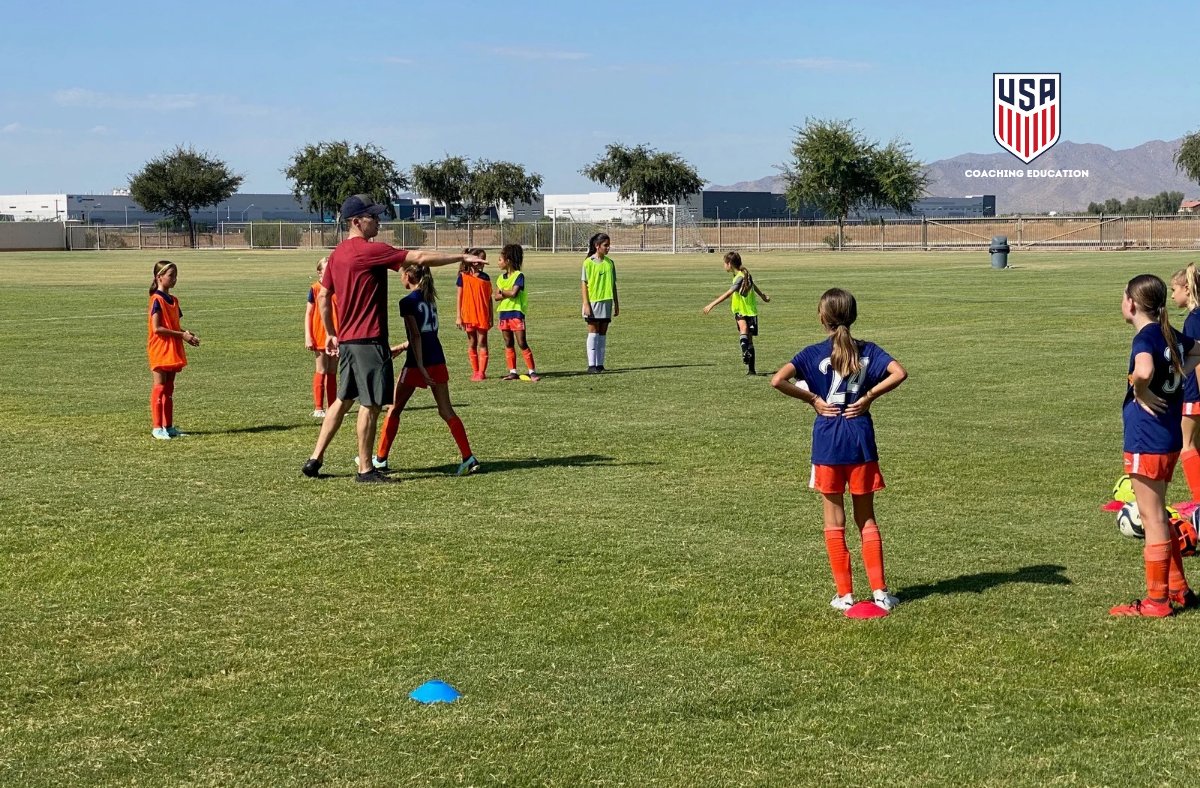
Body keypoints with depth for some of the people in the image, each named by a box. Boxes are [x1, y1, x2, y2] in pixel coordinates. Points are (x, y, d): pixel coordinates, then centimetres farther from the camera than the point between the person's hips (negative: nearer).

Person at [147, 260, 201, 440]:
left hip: (172, 350, 8)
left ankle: (168, 426, 16)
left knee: (169, 389, 11)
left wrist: (187, 334, -2)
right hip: (160, 349, -8)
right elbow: (157, 328, -19)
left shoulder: (173, 300, 13)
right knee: (159, 387, -5)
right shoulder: (157, 300, -13)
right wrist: (182, 335, -17)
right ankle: (156, 428, -3)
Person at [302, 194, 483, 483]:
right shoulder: (370, 251, -15)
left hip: (346, 340, 9)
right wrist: (461, 258, -10)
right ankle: (365, 469, 6)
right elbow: (420, 258, -16)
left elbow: (323, 296, 16)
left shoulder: (337, 253, 11)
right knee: (370, 404, -1)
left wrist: (331, 334, 25)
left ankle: (315, 460, 19)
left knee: (343, 400, 18)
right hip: (369, 340, -9)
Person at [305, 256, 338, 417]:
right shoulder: (315, 289, -5)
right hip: (320, 336, -4)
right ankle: (318, 408, 4)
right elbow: (308, 313, -5)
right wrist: (308, 337, -11)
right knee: (321, 371, -1)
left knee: (332, 373, 9)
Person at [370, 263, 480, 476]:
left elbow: (416, 336, -17)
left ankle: (380, 459, 14)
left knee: (394, 409, 8)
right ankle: (468, 458, -6)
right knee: (446, 410, 5)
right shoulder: (430, 298, 12)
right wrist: (402, 347, 26)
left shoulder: (408, 302, -11)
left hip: (418, 363, -6)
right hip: (437, 360, 7)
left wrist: (420, 367, -20)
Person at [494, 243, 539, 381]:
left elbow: (513, 293, -19)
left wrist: (502, 291, -3)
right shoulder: (501, 278, 12)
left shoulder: (519, 276, -7)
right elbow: (497, 296, 4)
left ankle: (532, 372, -8)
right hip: (503, 313, 7)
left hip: (516, 313, -7)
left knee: (522, 343, -9)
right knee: (508, 344, 8)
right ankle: (513, 372, 13)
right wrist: (508, 294, -12)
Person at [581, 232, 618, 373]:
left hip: (606, 301, 5)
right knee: (593, 332, -3)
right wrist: (586, 304, -12)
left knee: (603, 333, 6)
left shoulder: (610, 262, 8)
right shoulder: (589, 262, -6)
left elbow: (613, 284, 14)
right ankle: (591, 364, -1)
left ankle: (600, 364, 10)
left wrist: (616, 304, 12)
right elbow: (584, 284, -6)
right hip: (593, 302, -5)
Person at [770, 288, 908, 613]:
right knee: (866, 519, 12)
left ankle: (845, 594, 8)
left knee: (835, 520, 8)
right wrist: (868, 397, -6)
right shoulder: (868, 351, 1)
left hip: (828, 443, -2)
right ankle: (880, 591, 8)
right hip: (861, 441, 2)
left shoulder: (814, 354, -5)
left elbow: (778, 380, -18)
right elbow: (899, 372, -15)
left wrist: (812, 399, -6)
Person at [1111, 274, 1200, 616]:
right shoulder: (1170, 335, 9)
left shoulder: (1145, 338, -18)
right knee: (1157, 514, 20)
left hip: (1147, 441, -9)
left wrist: (1141, 392, -20)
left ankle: (1157, 600, 5)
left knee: (1151, 517, -2)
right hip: (1169, 437, 9)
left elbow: (1143, 371, -40)